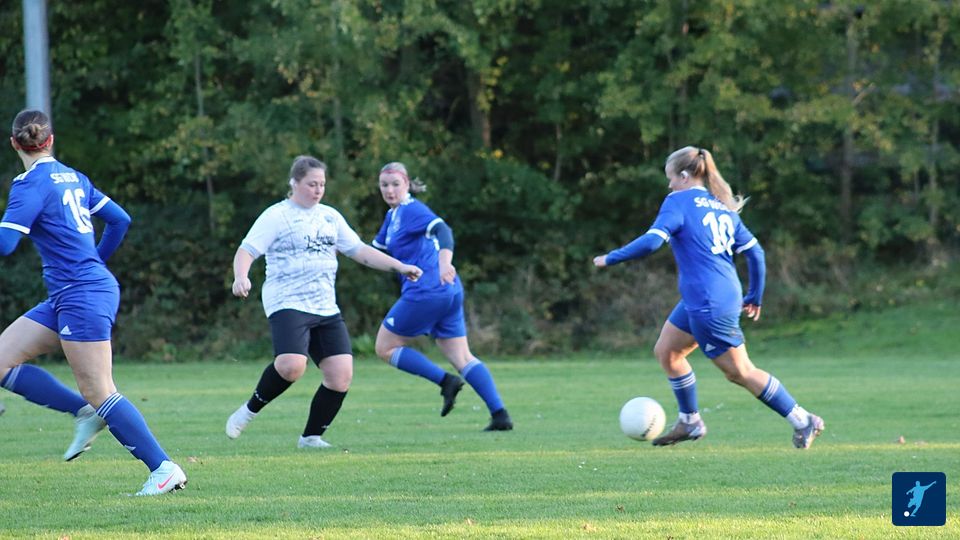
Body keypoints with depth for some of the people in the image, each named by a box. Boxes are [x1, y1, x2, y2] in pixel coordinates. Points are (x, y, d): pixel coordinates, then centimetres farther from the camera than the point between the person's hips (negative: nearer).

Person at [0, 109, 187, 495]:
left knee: (100, 394, -7)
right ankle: (86, 413, 6)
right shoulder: (73, 178, 12)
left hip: (82, 297, -9)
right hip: (65, 299, 9)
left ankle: (165, 469, -6)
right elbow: (119, 220, 18)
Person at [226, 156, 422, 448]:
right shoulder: (276, 216, -1)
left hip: (326, 309, 7)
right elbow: (246, 251, -8)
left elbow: (359, 250, 23)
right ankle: (250, 410, -5)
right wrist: (241, 278, -28)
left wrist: (400, 267, 16)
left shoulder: (330, 216, 18)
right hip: (287, 304, -7)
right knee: (292, 365, -29)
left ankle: (311, 436, 9)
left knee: (341, 375, -6)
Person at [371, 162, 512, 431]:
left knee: (385, 348, 3)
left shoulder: (412, 210, -9)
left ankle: (445, 381, -6)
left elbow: (442, 230, -26)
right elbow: (375, 250, 31)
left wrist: (445, 262, -43)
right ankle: (500, 415, 0)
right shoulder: (392, 216, 19)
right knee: (462, 357, 7)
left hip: (426, 292, -10)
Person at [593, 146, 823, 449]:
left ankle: (803, 422, 5)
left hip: (709, 306, -9)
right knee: (666, 351, 18)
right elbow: (754, 251, 11)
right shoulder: (722, 207, 13)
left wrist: (610, 259, -9)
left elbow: (652, 241, -21)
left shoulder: (678, 202, -10)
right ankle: (689, 423, 24)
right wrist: (754, 297, 21)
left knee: (741, 373, 0)